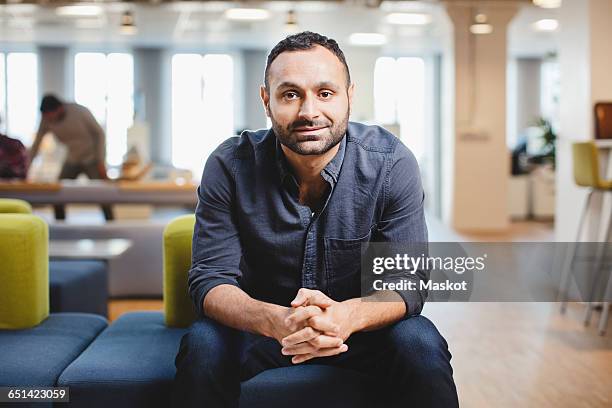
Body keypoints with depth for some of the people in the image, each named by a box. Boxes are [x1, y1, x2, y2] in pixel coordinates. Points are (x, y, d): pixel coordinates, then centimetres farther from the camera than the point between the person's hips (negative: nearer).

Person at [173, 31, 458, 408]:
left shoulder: (391, 164, -16)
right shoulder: (230, 166, -16)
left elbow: (409, 281, -16)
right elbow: (211, 279, -17)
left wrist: (348, 316, -41)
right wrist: (274, 320, -41)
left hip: (362, 322, 1)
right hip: (263, 320, 0)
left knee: (421, 346, -28)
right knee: (203, 346, -29)